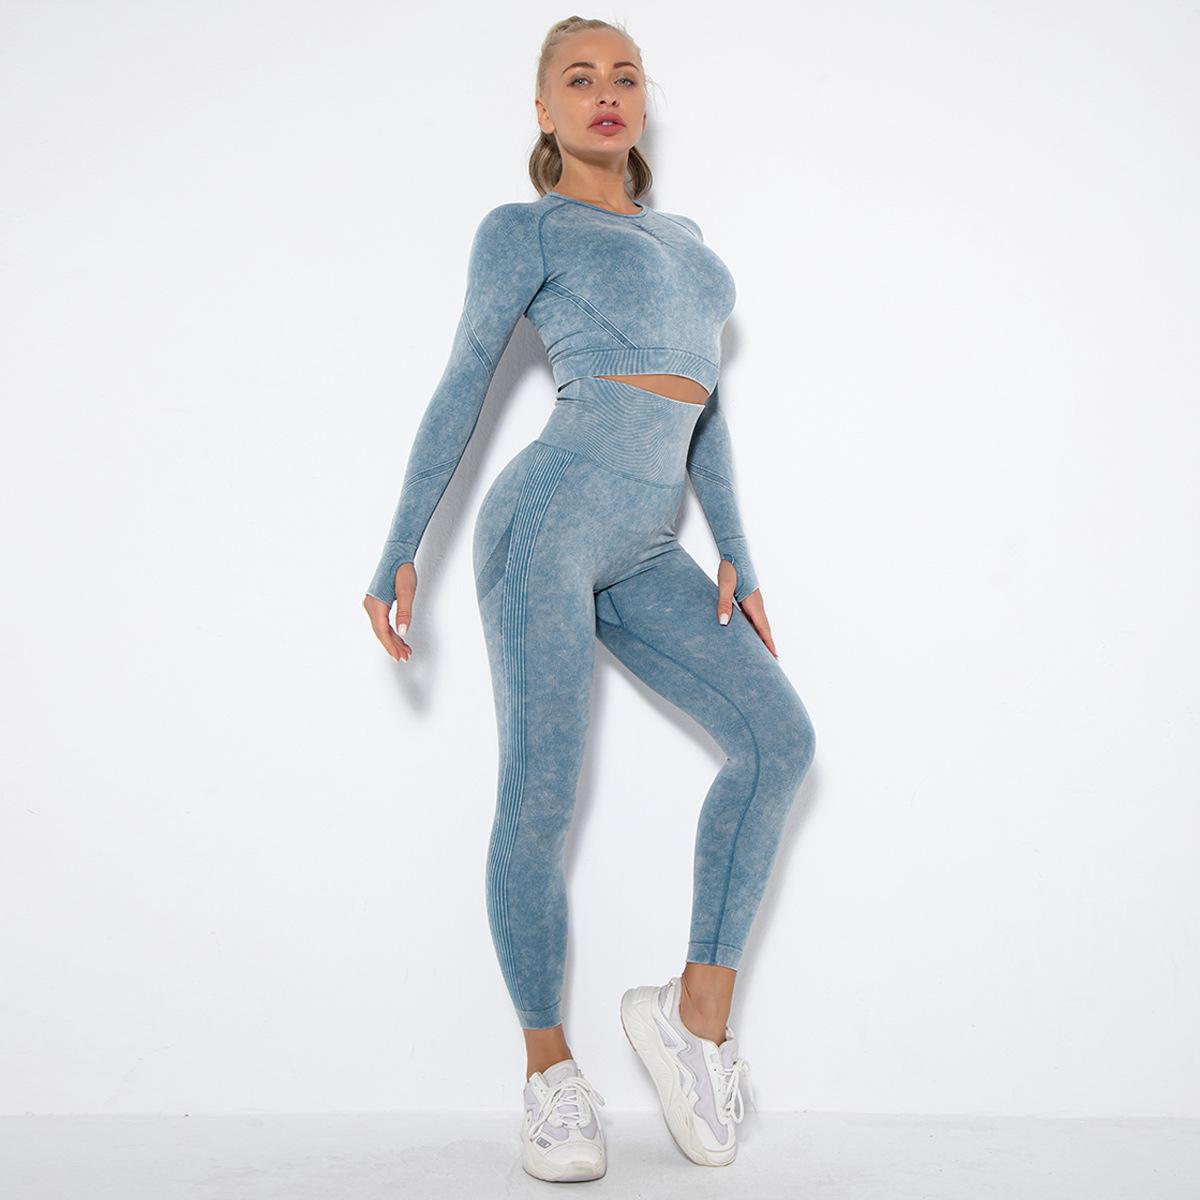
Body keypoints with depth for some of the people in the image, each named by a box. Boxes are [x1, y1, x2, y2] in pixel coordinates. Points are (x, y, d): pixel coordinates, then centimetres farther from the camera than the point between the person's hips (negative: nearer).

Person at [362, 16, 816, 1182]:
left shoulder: (681, 237, 26)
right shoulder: (521, 229, 8)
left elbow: (705, 409, 20)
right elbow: (460, 388, 2)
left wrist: (734, 555, 11)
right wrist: (398, 554, -4)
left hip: (642, 553, 6)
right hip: (551, 514, -6)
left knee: (778, 736, -7)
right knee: (539, 796, -8)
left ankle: (697, 1005, 2)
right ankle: (549, 1067, 8)